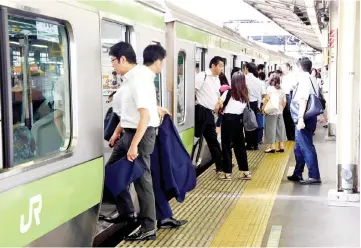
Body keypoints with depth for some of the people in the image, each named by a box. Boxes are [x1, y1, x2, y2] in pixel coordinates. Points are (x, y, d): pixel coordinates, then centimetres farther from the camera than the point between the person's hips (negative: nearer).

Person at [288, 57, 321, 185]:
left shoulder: (304, 79, -13)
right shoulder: (311, 79, 14)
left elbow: (303, 100, -22)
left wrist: (301, 118, -26)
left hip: (304, 119, -10)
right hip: (307, 118, 10)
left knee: (307, 147, -6)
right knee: (299, 148, 16)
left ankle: (314, 176, -2)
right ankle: (297, 174, 24)